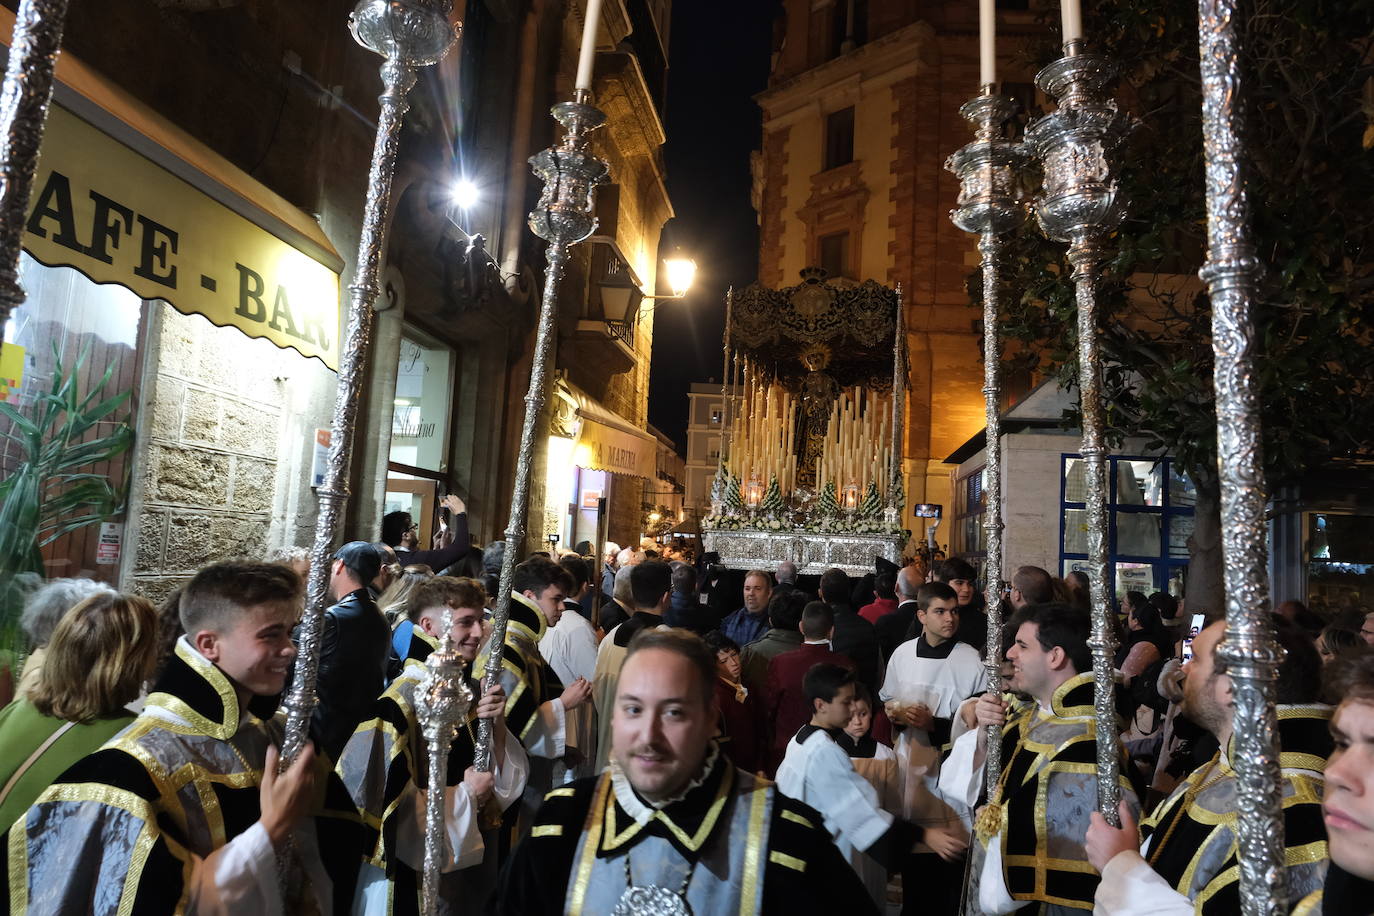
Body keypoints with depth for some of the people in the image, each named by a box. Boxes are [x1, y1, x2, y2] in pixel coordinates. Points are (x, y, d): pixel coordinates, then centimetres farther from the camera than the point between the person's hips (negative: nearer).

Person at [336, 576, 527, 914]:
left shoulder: (475, 693, 1)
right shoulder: (402, 701, -20)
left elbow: (510, 783, 2)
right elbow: (385, 801, -24)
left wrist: (498, 726, -15)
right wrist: (465, 795, -14)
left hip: (472, 865, 6)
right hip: (414, 878, -6)